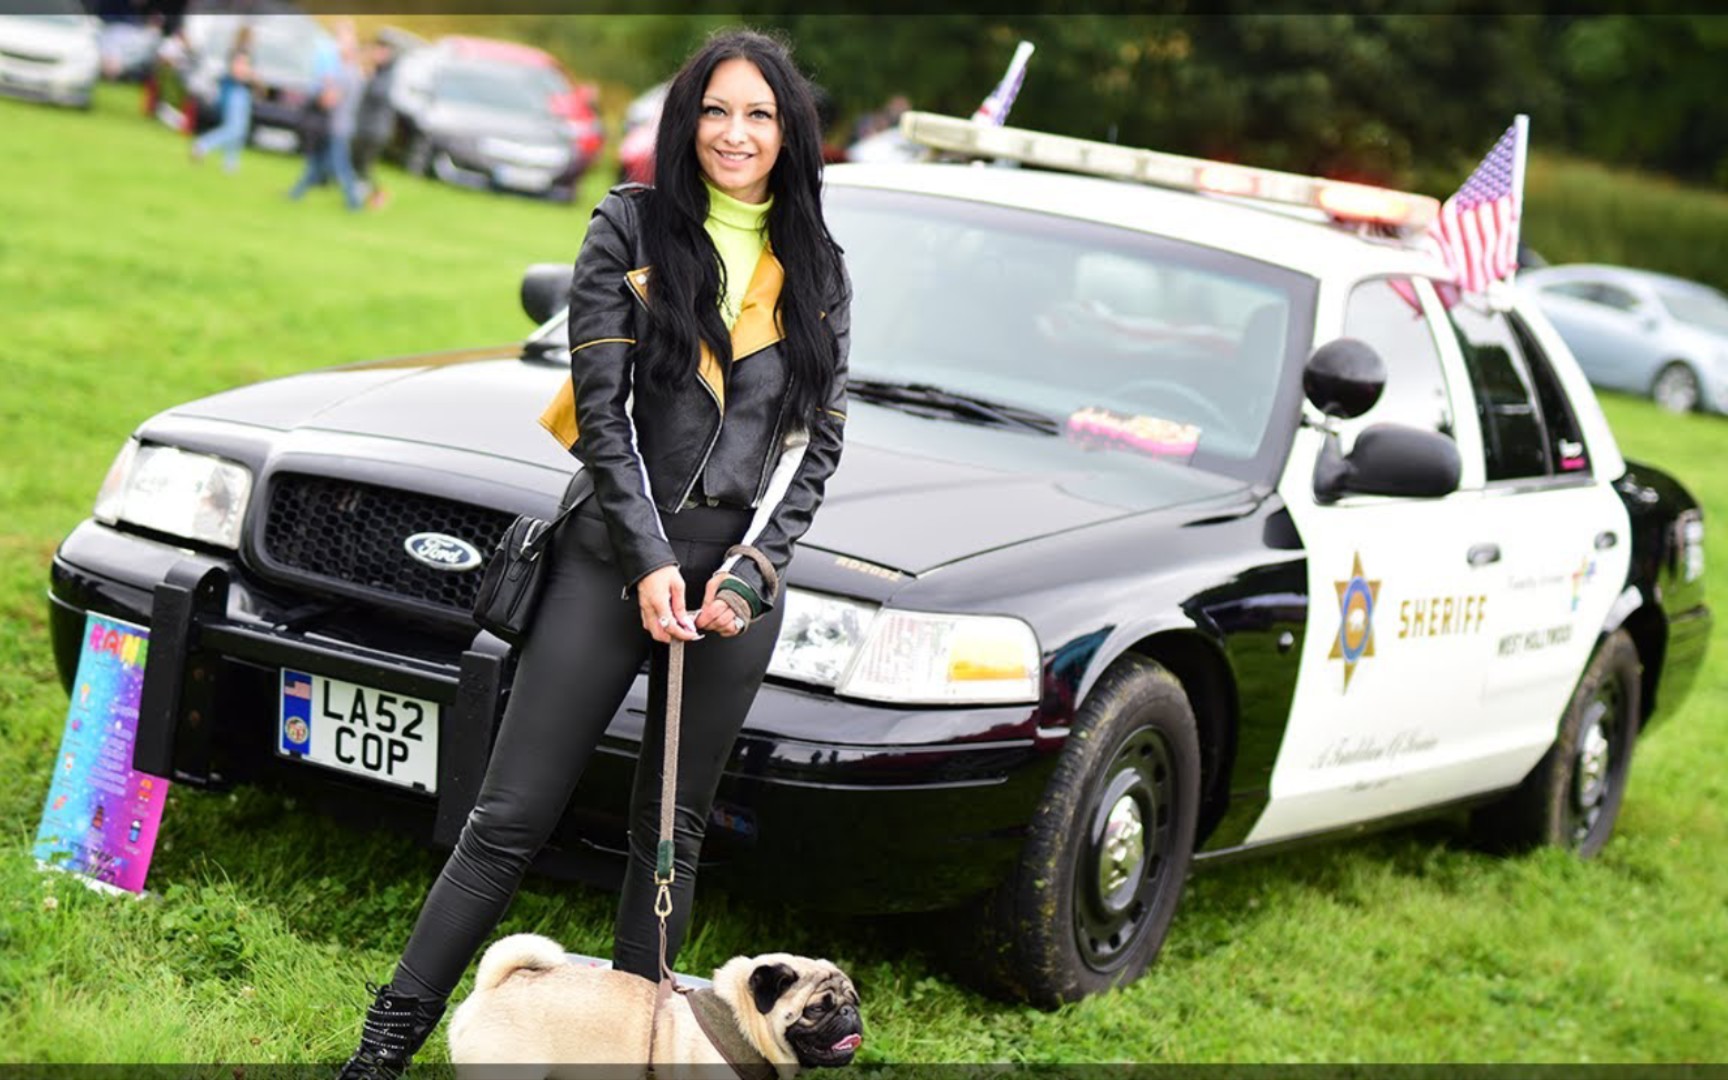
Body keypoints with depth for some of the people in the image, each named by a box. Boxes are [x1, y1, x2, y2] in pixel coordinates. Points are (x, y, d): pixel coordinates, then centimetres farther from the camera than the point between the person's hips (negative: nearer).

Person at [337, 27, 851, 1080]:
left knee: (674, 831, 10)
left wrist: (752, 569, -7)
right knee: (513, 815, -3)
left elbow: (819, 439, 6)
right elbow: (602, 407, -4)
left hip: (740, 572, 2)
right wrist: (650, 562, -12)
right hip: (613, 556, -2)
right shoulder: (630, 229, 2)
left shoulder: (818, 269, 10)